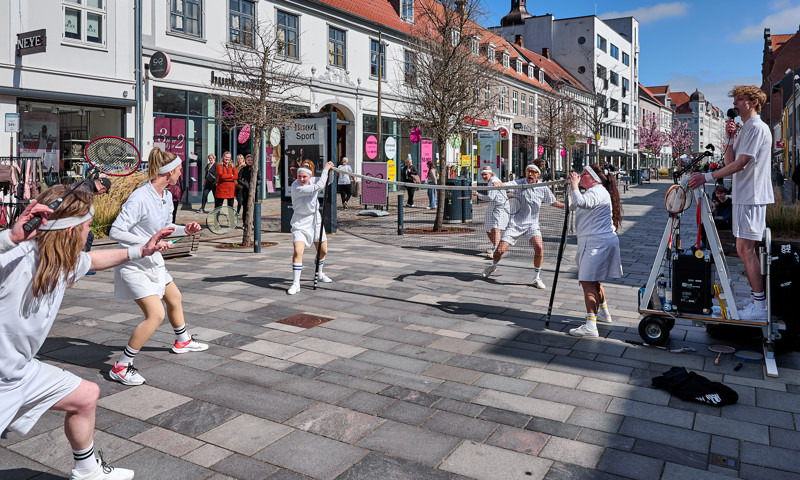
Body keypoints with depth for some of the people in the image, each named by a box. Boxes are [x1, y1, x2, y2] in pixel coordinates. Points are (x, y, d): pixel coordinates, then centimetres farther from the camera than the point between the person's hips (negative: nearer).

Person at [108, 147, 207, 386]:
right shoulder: (139, 198, -25)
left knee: (174, 297, 24)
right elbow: (115, 232, -24)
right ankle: (121, 367, -4)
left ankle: (182, 341, 51)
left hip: (152, 261, 10)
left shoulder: (167, 196, 2)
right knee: (156, 314, -17)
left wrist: (184, 230, 2)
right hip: (134, 264, -9)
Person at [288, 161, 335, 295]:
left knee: (323, 251, 15)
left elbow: (326, 183, 14)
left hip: (315, 219, 6)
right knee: (298, 251, -20)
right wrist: (325, 169, -21)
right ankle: (295, 283, -12)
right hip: (300, 222, -6)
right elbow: (319, 186, -30)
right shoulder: (296, 187, -24)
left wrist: (330, 170, -4)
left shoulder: (313, 180, -5)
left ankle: (319, 273, 40)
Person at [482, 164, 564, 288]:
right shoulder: (518, 184, -8)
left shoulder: (543, 188, -1)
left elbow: (555, 203, 13)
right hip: (515, 223, -1)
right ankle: (493, 266, 32)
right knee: (500, 250, -4)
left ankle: (537, 278, -4)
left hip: (532, 225, 1)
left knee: (539, 247, -24)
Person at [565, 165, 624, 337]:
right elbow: (574, 206, 27)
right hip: (595, 241, 11)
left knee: (587, 282, -16)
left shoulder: (597, 191, -14)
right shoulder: (594, 191, 21)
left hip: (598, 243, -11)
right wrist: (574, 186, 19)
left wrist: (574, 187, -18)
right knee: (593, 281, 24)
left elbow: (581, 203, -33)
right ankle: (604, 313, 40)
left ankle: (590, 326, -20)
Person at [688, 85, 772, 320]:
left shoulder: (757, 128, -11)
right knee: (745, 250, 12)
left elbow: (740, 163, -18)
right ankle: (757, 299, 19)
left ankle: (760, 307, -6)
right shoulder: (746, 129, 20)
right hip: (744, 196, 10)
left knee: (745, 249, -10)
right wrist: (730, 137, 4)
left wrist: (707, 177, -18)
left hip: (751, 197, -10)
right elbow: (730, 161, 15)